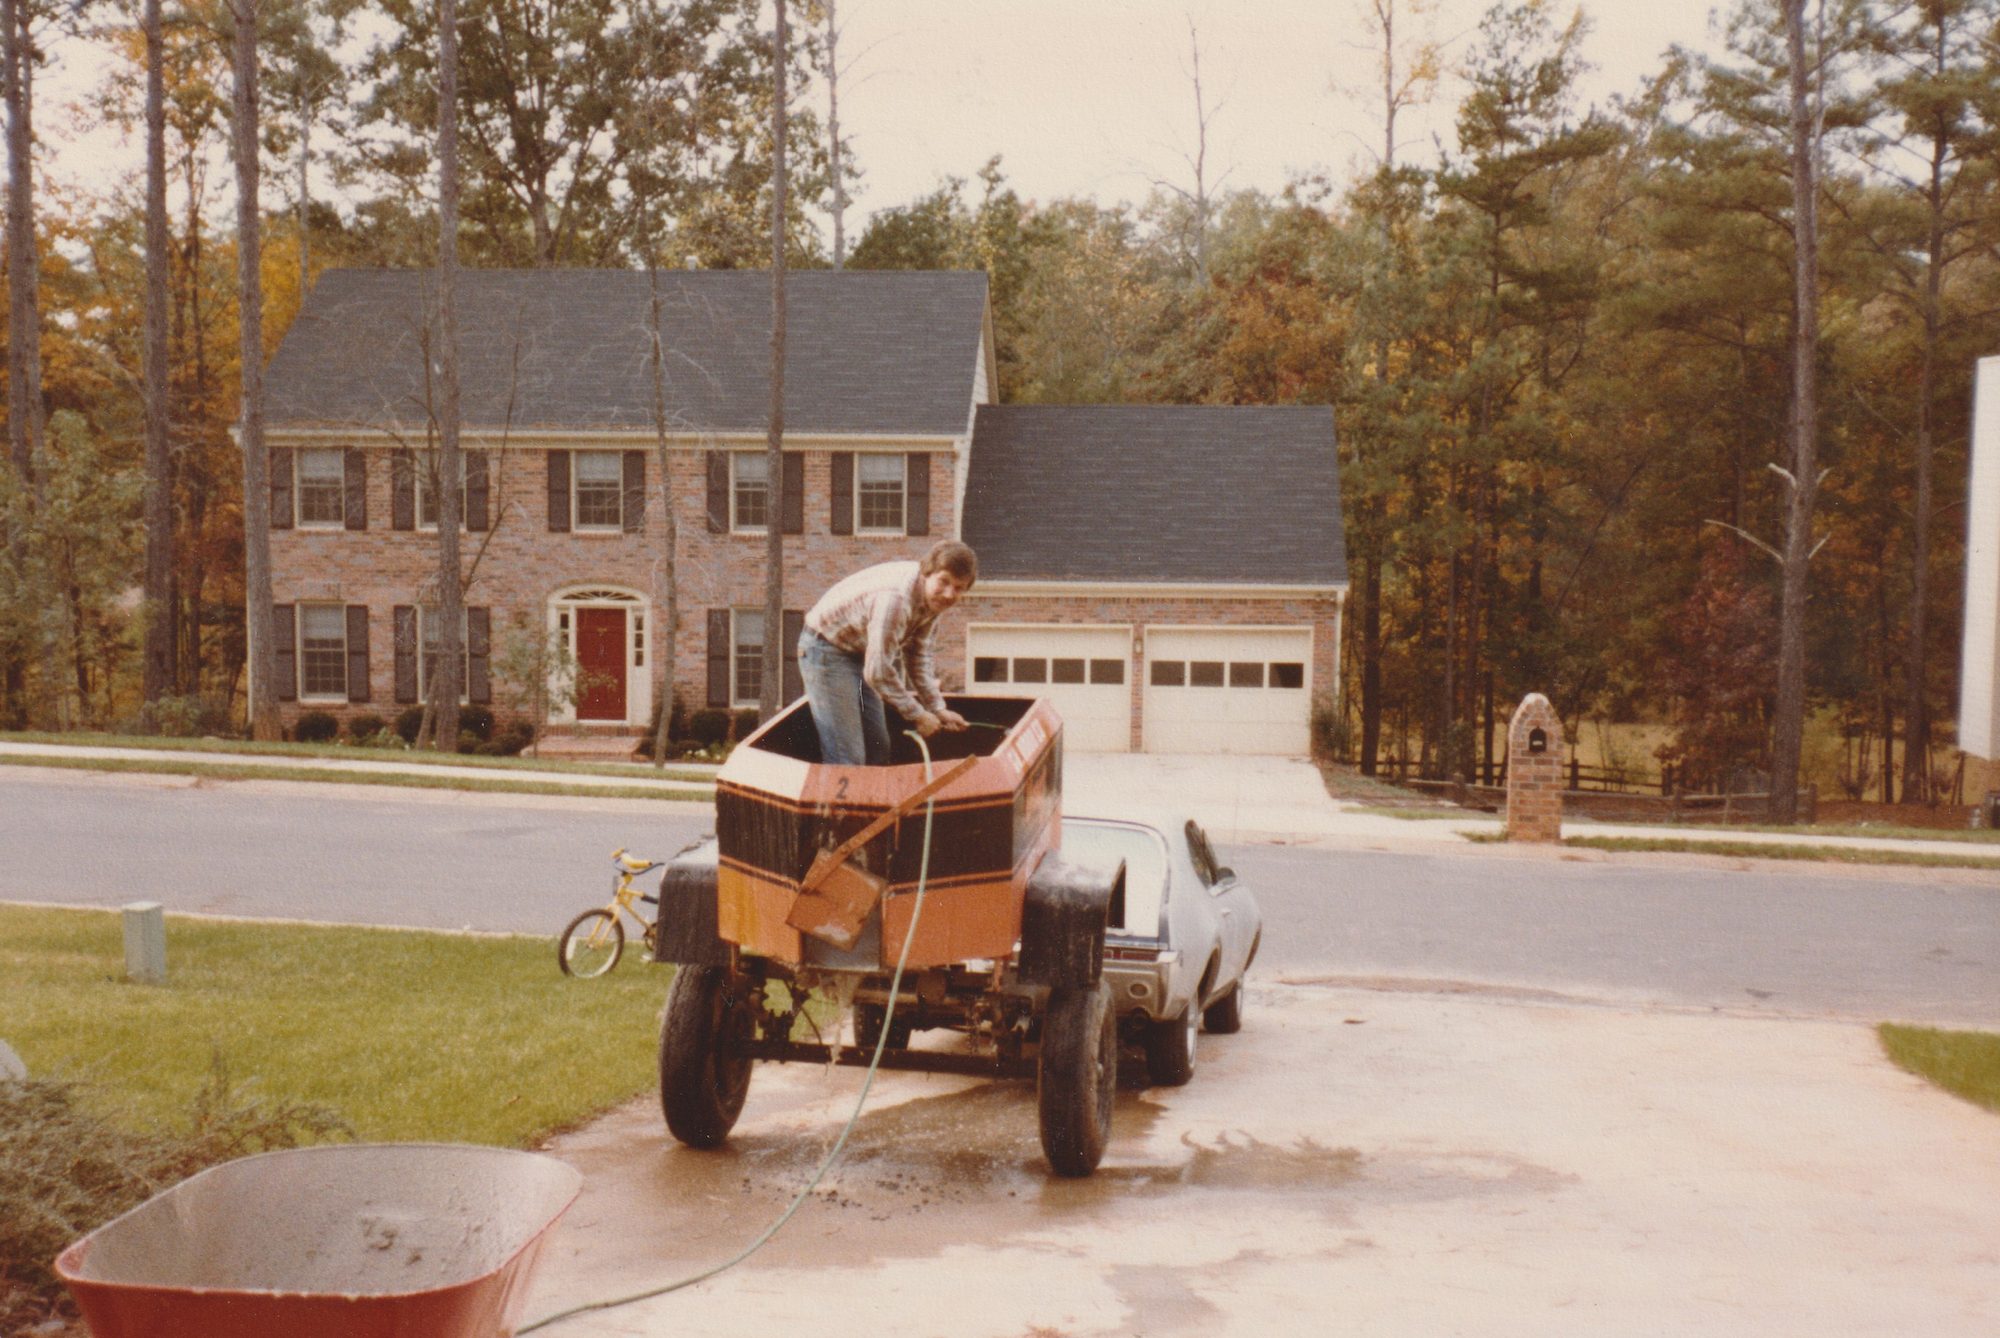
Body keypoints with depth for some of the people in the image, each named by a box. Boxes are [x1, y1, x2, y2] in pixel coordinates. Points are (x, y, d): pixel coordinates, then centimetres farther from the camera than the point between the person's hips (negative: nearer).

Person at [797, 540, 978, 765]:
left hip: (859, 652, 10)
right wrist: (918, 715, -19)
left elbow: (918, 659, 9)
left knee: (878, 751, 14)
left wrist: (938, 708, 0)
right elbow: (877, 671, -31)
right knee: (847, 760, -13)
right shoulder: (896, 597, -33)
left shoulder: (933, 598, -5)